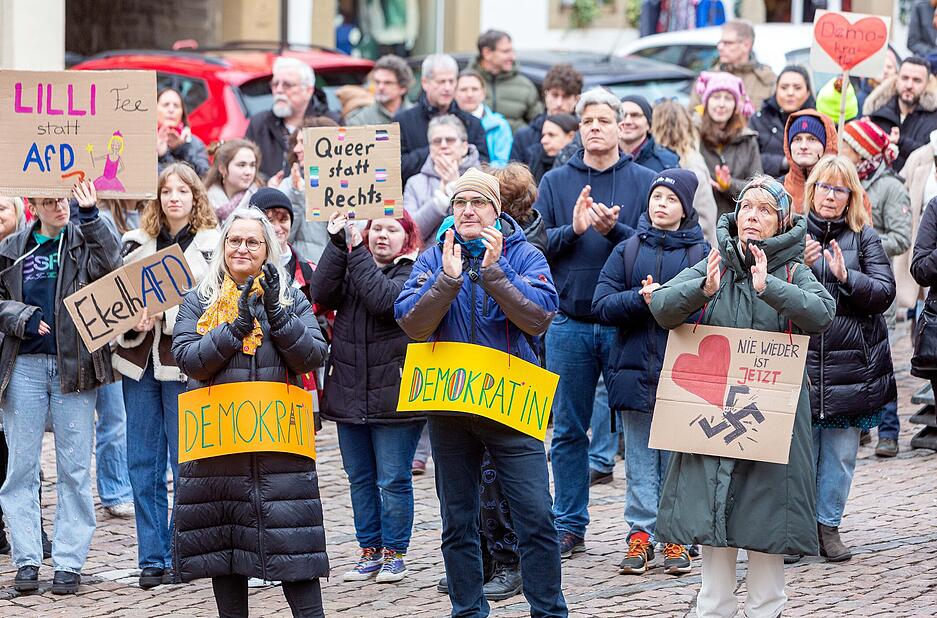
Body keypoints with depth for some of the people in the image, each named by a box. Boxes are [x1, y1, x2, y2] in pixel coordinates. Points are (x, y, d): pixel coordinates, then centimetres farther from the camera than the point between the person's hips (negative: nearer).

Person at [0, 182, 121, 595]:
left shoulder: (83, 241, 5)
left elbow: (110, 266, -16)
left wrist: (90, 216, -22)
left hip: (74, 364, -2)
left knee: (75, 467, 0)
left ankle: (69, 562, 5)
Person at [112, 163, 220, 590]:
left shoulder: (211, 245, -1)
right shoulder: (137, 242, 13)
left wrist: (163, 315, -19)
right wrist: (133, 318, -7)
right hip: (140, 361, 4)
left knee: (186, 464, -1)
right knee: (143, 464, 4)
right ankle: (152, 559, 9)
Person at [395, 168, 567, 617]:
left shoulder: (524, 256, 1)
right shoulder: (433, 259, 6)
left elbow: (539, 316, -14)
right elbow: (412, 324, -6)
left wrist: (493, 271, -21)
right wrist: (448, 280, -19)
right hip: (449, 407, 3)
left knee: (536, 517, -9)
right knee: (457, 523, 9)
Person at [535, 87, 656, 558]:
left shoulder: (645, 182, 3)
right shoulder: (555, 182, 8)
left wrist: (614, 229, -18)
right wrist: (573, 229, -15)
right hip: (568, 322, 2)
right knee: (567, 430, 6)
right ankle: (569, 526, 13)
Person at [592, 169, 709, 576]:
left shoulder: (702, 253, 3)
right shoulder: (627, 251, 10)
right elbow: (602, 305, 1)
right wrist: (641, 298, -14)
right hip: (635, 370, 2)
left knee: (678, 459, 3)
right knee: (640, 461, 5)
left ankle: (676, 538, 9)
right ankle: (640, 535, 9)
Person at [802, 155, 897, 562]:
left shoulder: (863, 237, 5)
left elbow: (885, 292, -2)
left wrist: (847, 277, -18)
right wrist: (798, 266, -15)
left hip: (851, 365, 1)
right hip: (799, 361, -1)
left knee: (840, 452, 6)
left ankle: (828, 524, 17)